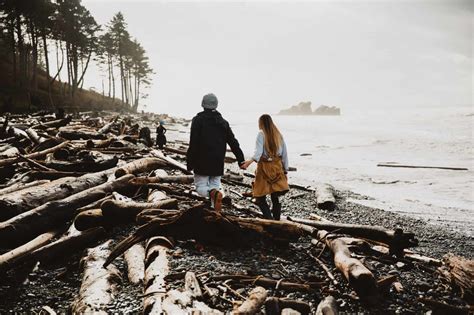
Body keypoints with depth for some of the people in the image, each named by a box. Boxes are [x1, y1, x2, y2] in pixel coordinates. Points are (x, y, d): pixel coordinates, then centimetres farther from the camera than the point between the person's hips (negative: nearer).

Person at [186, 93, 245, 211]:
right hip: (218, 163, 4)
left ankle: (214, 193, -25)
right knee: (216, 186, 13)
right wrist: (241, 159, 8)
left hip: (202, 163, -4)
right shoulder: (223, 122, 9)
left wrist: (190, 162, -8)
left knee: (200, 187, 7)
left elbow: (193, 144, -12)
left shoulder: (198, 120, -6)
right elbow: (233, 143, 6)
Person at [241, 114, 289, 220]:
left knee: (260, 198, -1)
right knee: (275, 198, 11)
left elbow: (258, 152, -20)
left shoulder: (261, 134, -5)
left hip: (265, 168, -5)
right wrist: (285, 170, 19)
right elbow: (285, 155, 11)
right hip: (277, 168, 5)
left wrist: (250, 161, -35)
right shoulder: (279, 135, 10)